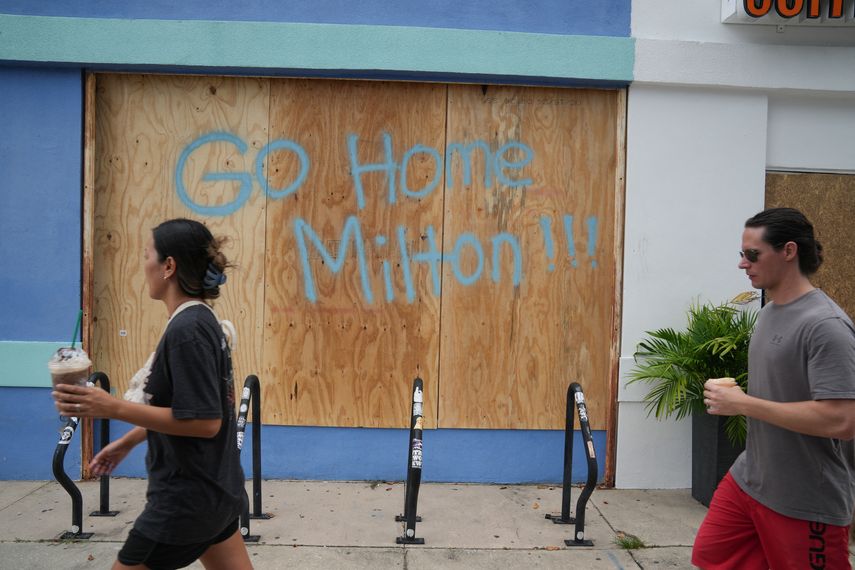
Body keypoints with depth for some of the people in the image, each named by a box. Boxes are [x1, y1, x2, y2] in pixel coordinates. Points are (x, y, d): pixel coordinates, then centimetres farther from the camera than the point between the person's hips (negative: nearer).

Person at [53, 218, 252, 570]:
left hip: (188, 495, -9)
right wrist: (128, 442, 22)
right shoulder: (201, 321, 7)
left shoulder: (186, 330, -23)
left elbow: (203, 421, -25)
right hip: (215, 487, 9)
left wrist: (114, 408, -24)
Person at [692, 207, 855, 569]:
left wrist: (743, 404, -23)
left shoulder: (825, 326, -20)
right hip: (748, 480, 8)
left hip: (805, 504, -8)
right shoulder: (770, 311, 8)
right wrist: (732, 399, 4)